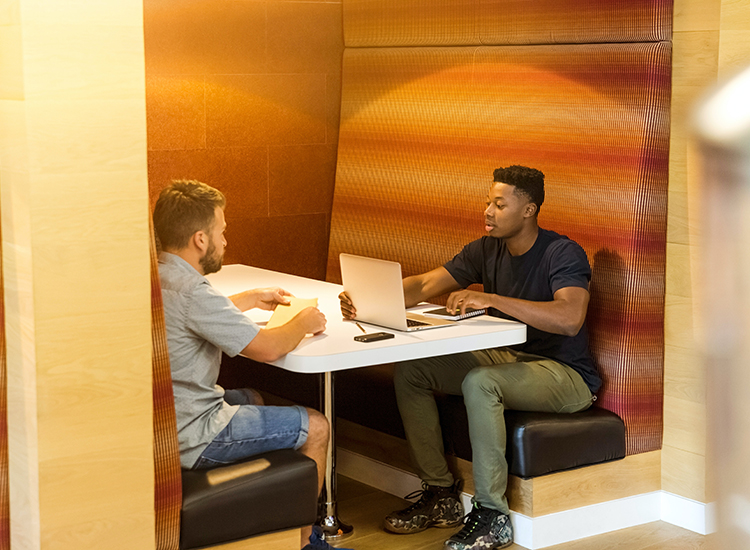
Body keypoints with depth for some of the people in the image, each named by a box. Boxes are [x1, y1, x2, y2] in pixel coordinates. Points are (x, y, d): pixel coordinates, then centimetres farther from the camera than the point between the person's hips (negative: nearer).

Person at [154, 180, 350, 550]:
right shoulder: (190, 291, -26)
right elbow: (266, 348, -21)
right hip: (188, 441, -10)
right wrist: (303, 323, -2)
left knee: (252, 399, 33)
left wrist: (251, 299, 27)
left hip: (160, 420, 10)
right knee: (315, 427, 2)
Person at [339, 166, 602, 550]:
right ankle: (440, 494, 1)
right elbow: (423, 286, -2)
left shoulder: (563, 254, -17)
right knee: (409, 371, -6)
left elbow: (569, 318, -34)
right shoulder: (487, 251, 4)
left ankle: (493, 517, -24)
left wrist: (490, 299, -36)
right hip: (509, 359, 8)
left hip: (566, 375, -8)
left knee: (479, 382, -36)